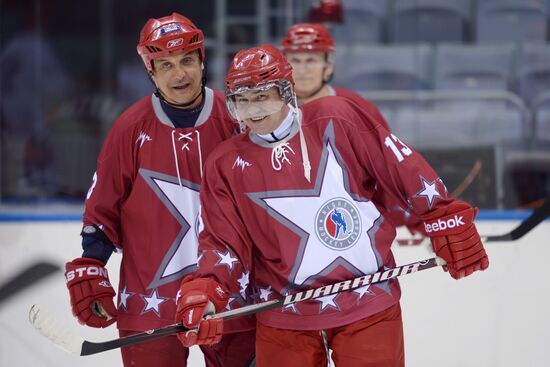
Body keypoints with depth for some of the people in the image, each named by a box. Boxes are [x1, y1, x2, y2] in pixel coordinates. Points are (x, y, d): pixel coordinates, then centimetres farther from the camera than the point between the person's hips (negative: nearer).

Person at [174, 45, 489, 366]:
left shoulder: (337, 120, -7)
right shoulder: (225, 166, -1)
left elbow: (403, 169, -3)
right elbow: (224, 243, -1)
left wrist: (450, 224, -3)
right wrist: (204, 293, -18)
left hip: (368, 304, -2)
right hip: (284, 320, 2)